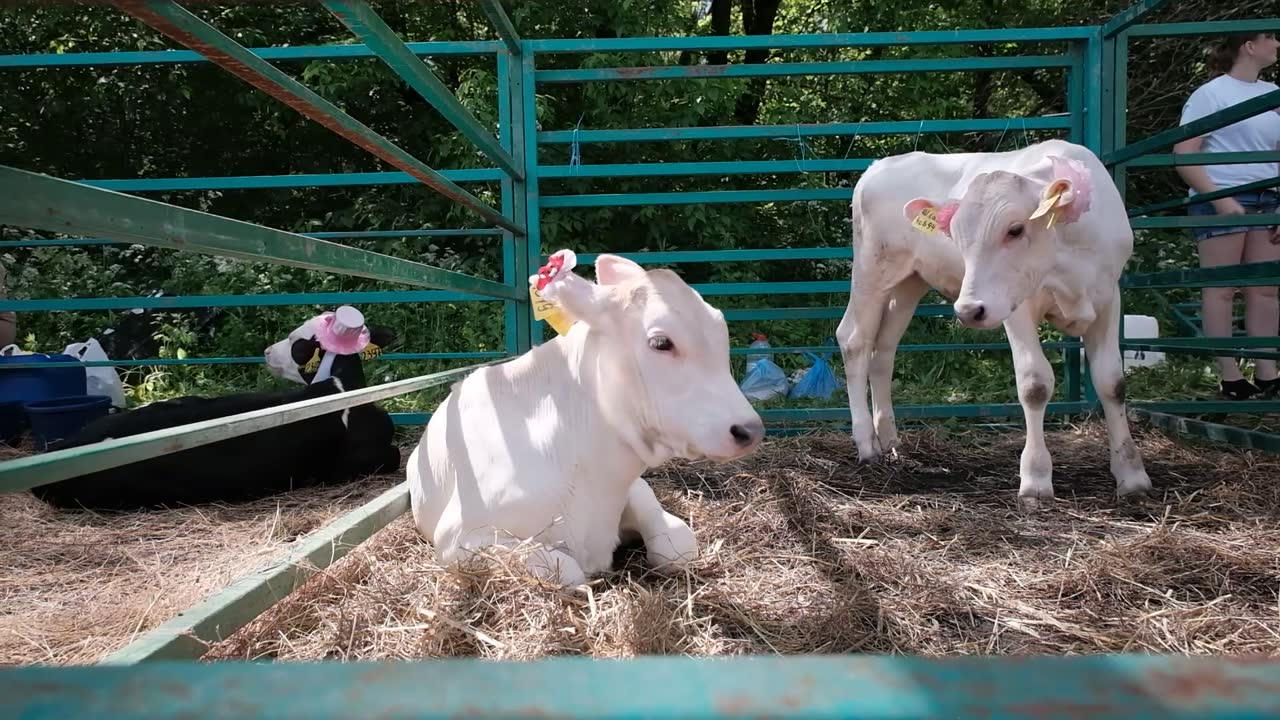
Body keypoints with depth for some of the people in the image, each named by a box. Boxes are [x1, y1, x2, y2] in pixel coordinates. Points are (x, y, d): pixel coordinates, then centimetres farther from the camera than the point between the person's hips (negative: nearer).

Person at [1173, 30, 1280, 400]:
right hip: (1222, 199, -6)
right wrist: (1219, 198, -18)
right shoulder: (1211, 93, -3)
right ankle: (1229, 377, -1)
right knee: (1221, 289, -4)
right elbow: (1183, 154, -9)